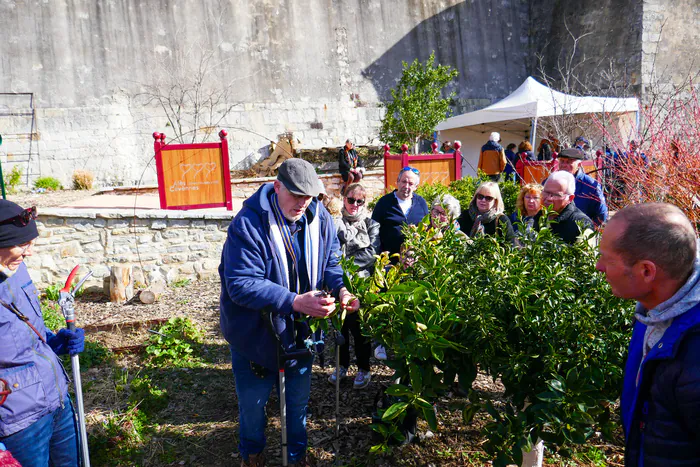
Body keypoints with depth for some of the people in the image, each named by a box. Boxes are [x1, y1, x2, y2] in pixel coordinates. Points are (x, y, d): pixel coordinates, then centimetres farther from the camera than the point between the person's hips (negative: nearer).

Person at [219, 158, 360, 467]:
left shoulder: (320, 219, -10)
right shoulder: (248, 224, -27)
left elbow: (331, 262, 1)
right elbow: (241, 284, -32)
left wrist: (341, 289, -22)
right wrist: (295, 302, -42)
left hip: (300, 330, 4)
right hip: (255, 334, -3)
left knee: (299, 399, 22)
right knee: (252, 402, 18)